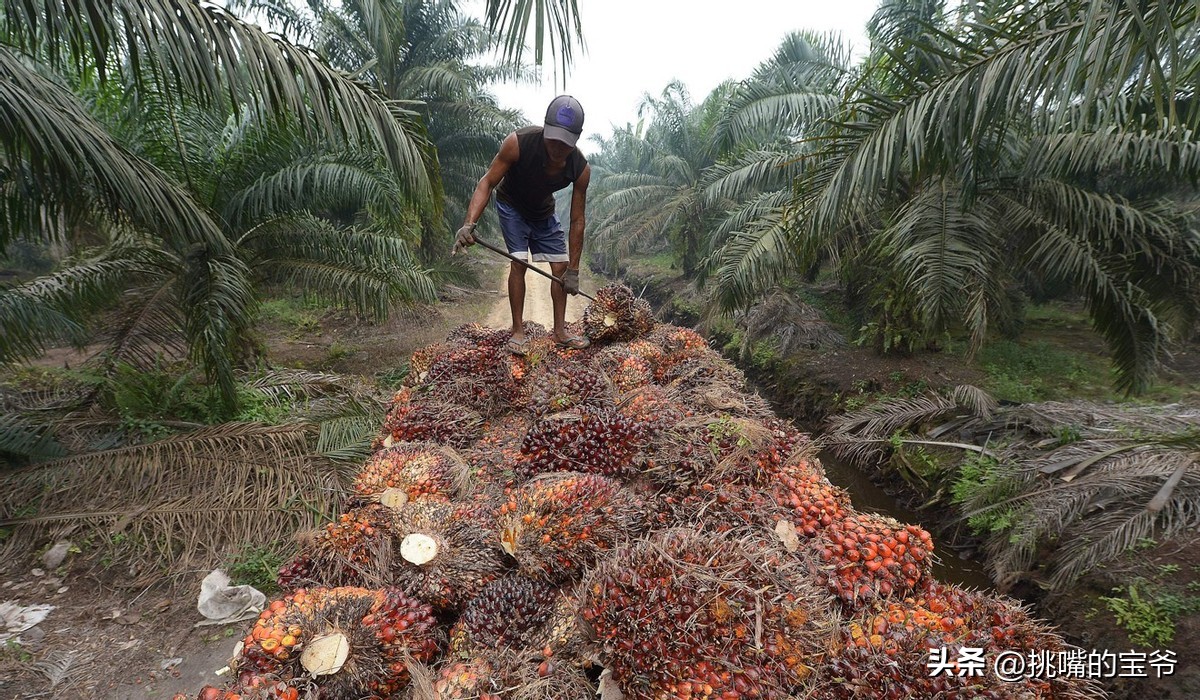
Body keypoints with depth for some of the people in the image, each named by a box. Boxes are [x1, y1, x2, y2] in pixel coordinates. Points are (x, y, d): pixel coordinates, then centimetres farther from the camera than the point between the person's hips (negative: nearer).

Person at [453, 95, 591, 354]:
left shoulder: (581, 169, -27)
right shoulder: (518, 143, -34)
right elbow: (487, 182, -27)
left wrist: (573, 270, -20)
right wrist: (469, 223, -41)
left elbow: (577, 220, -21)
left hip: (543, 213, 3)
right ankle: (518, 331, -6)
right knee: (518, 262, -17)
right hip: (511, 206, -3)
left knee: (560, 268, -2)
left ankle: (560, 331, 11)